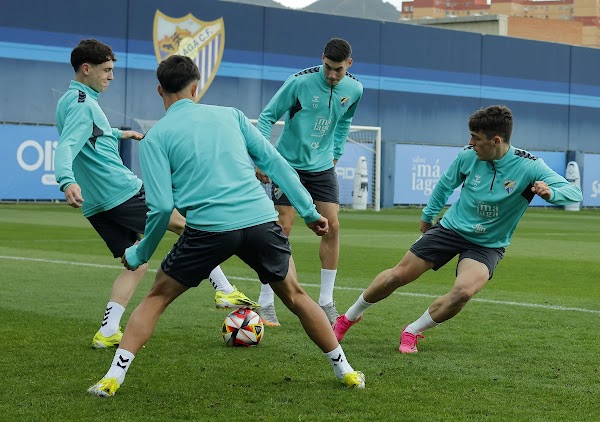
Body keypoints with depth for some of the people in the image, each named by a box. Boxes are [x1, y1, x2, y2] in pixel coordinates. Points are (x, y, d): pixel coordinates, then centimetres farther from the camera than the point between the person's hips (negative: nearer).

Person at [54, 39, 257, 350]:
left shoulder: (68, 103, 17)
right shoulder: (82, 104, -13)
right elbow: (66, 147, -29)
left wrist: (117, 134, 52)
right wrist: (67, 181, -46)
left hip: (96, 206, 9)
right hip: (122, 192, -9)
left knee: (135, 264, 12)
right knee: (185, 224, 5)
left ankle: (107, 331, 0)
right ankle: (225, 291, 5)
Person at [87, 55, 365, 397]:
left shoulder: (156, 137, 6)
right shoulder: (230, 115, 16)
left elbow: (162, 206, -2)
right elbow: (274, 162, 13)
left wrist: (140, 254, 11)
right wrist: (310, 211, 18)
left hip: (209, 228, -2)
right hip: (261, 219, 3)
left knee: (156, 298, 16)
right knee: (295, 296, 22)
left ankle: (113, 377, 6)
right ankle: (345, 371, 28)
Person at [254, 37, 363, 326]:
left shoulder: (354, 89, -4)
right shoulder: (300, 82, -18)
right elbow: (268, 116, -11)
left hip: (322, 166, 4)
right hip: (289, 163, -4)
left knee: (332, 226, -3)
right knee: (283, 228, -7)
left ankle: (326, 302, 9)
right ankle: (265, 303, 1)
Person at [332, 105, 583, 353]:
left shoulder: (529, 167, -22)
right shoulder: (468, 156, -12)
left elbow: (574, 193, -28)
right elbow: (445, 185, 9)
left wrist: (550, 193, -50)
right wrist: (427, 216, 22)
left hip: (488, 246, -2)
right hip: (450, 228, 2)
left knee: (464, 291, -29)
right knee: (397, 276, -2)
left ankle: (412, 333, -4)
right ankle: (350, 317, 25)